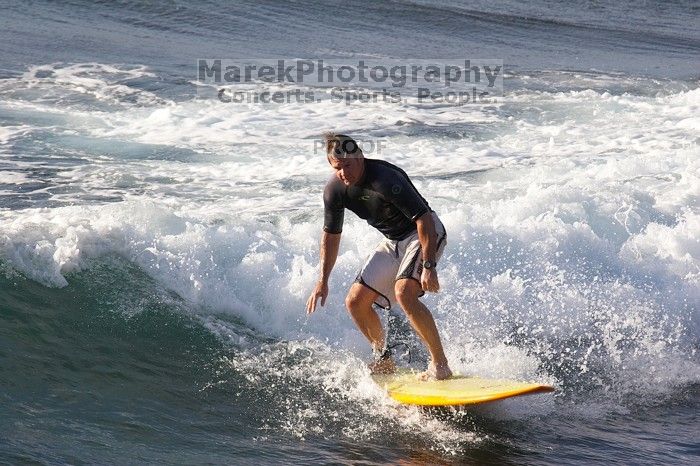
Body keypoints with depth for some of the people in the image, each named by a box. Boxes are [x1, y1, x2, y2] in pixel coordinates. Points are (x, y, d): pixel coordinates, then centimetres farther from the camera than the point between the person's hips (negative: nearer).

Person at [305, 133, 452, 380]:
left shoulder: (385, 179, -31)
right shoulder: (334, 190, -9)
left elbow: (424, 219, -30)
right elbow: (331, 234, 6)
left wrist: (429, 266, -34)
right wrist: (323, 281, 3)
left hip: (425, 234, -8)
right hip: (392, 242, 8)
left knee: (404, 292, -31)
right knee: (355, 302, 2)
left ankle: (440, 365, -22)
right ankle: (383, 359, 23)